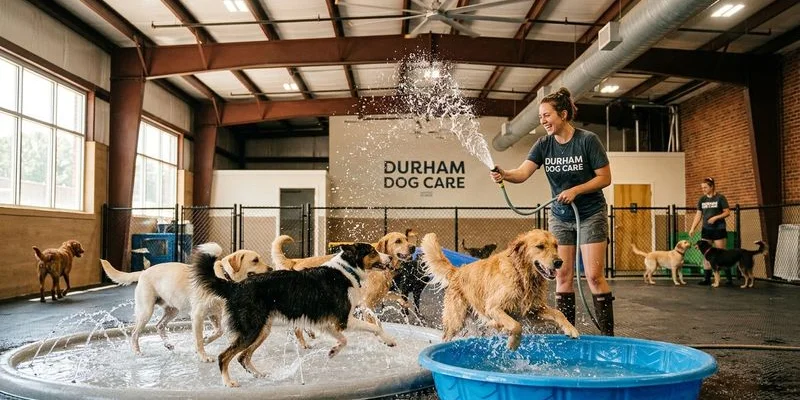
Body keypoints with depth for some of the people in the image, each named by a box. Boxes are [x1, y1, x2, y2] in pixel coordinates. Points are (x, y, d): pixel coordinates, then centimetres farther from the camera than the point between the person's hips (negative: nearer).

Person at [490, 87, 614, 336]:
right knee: (563, 275, 4)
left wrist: (575, 190, -22)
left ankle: (608, 334, 5)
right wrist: (504, 174, -37)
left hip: (591, 215, -4)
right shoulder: (544, 145, -3)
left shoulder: (587, 140, -14)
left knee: (594, 275, -7)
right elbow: (523, 173, -16)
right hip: (560, 217, 4)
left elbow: (605, 178, -11)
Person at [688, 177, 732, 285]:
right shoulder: (702, 199, 8)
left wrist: (715, 217, -19)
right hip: (706, 230, 5)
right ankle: (706, 278, 8)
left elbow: (727, 212, -5)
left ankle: (729, 279, 4)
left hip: (719, 229, -5)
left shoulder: (720, 198, -5)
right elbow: (698, 215, 9)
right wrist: (692, 229, 2)